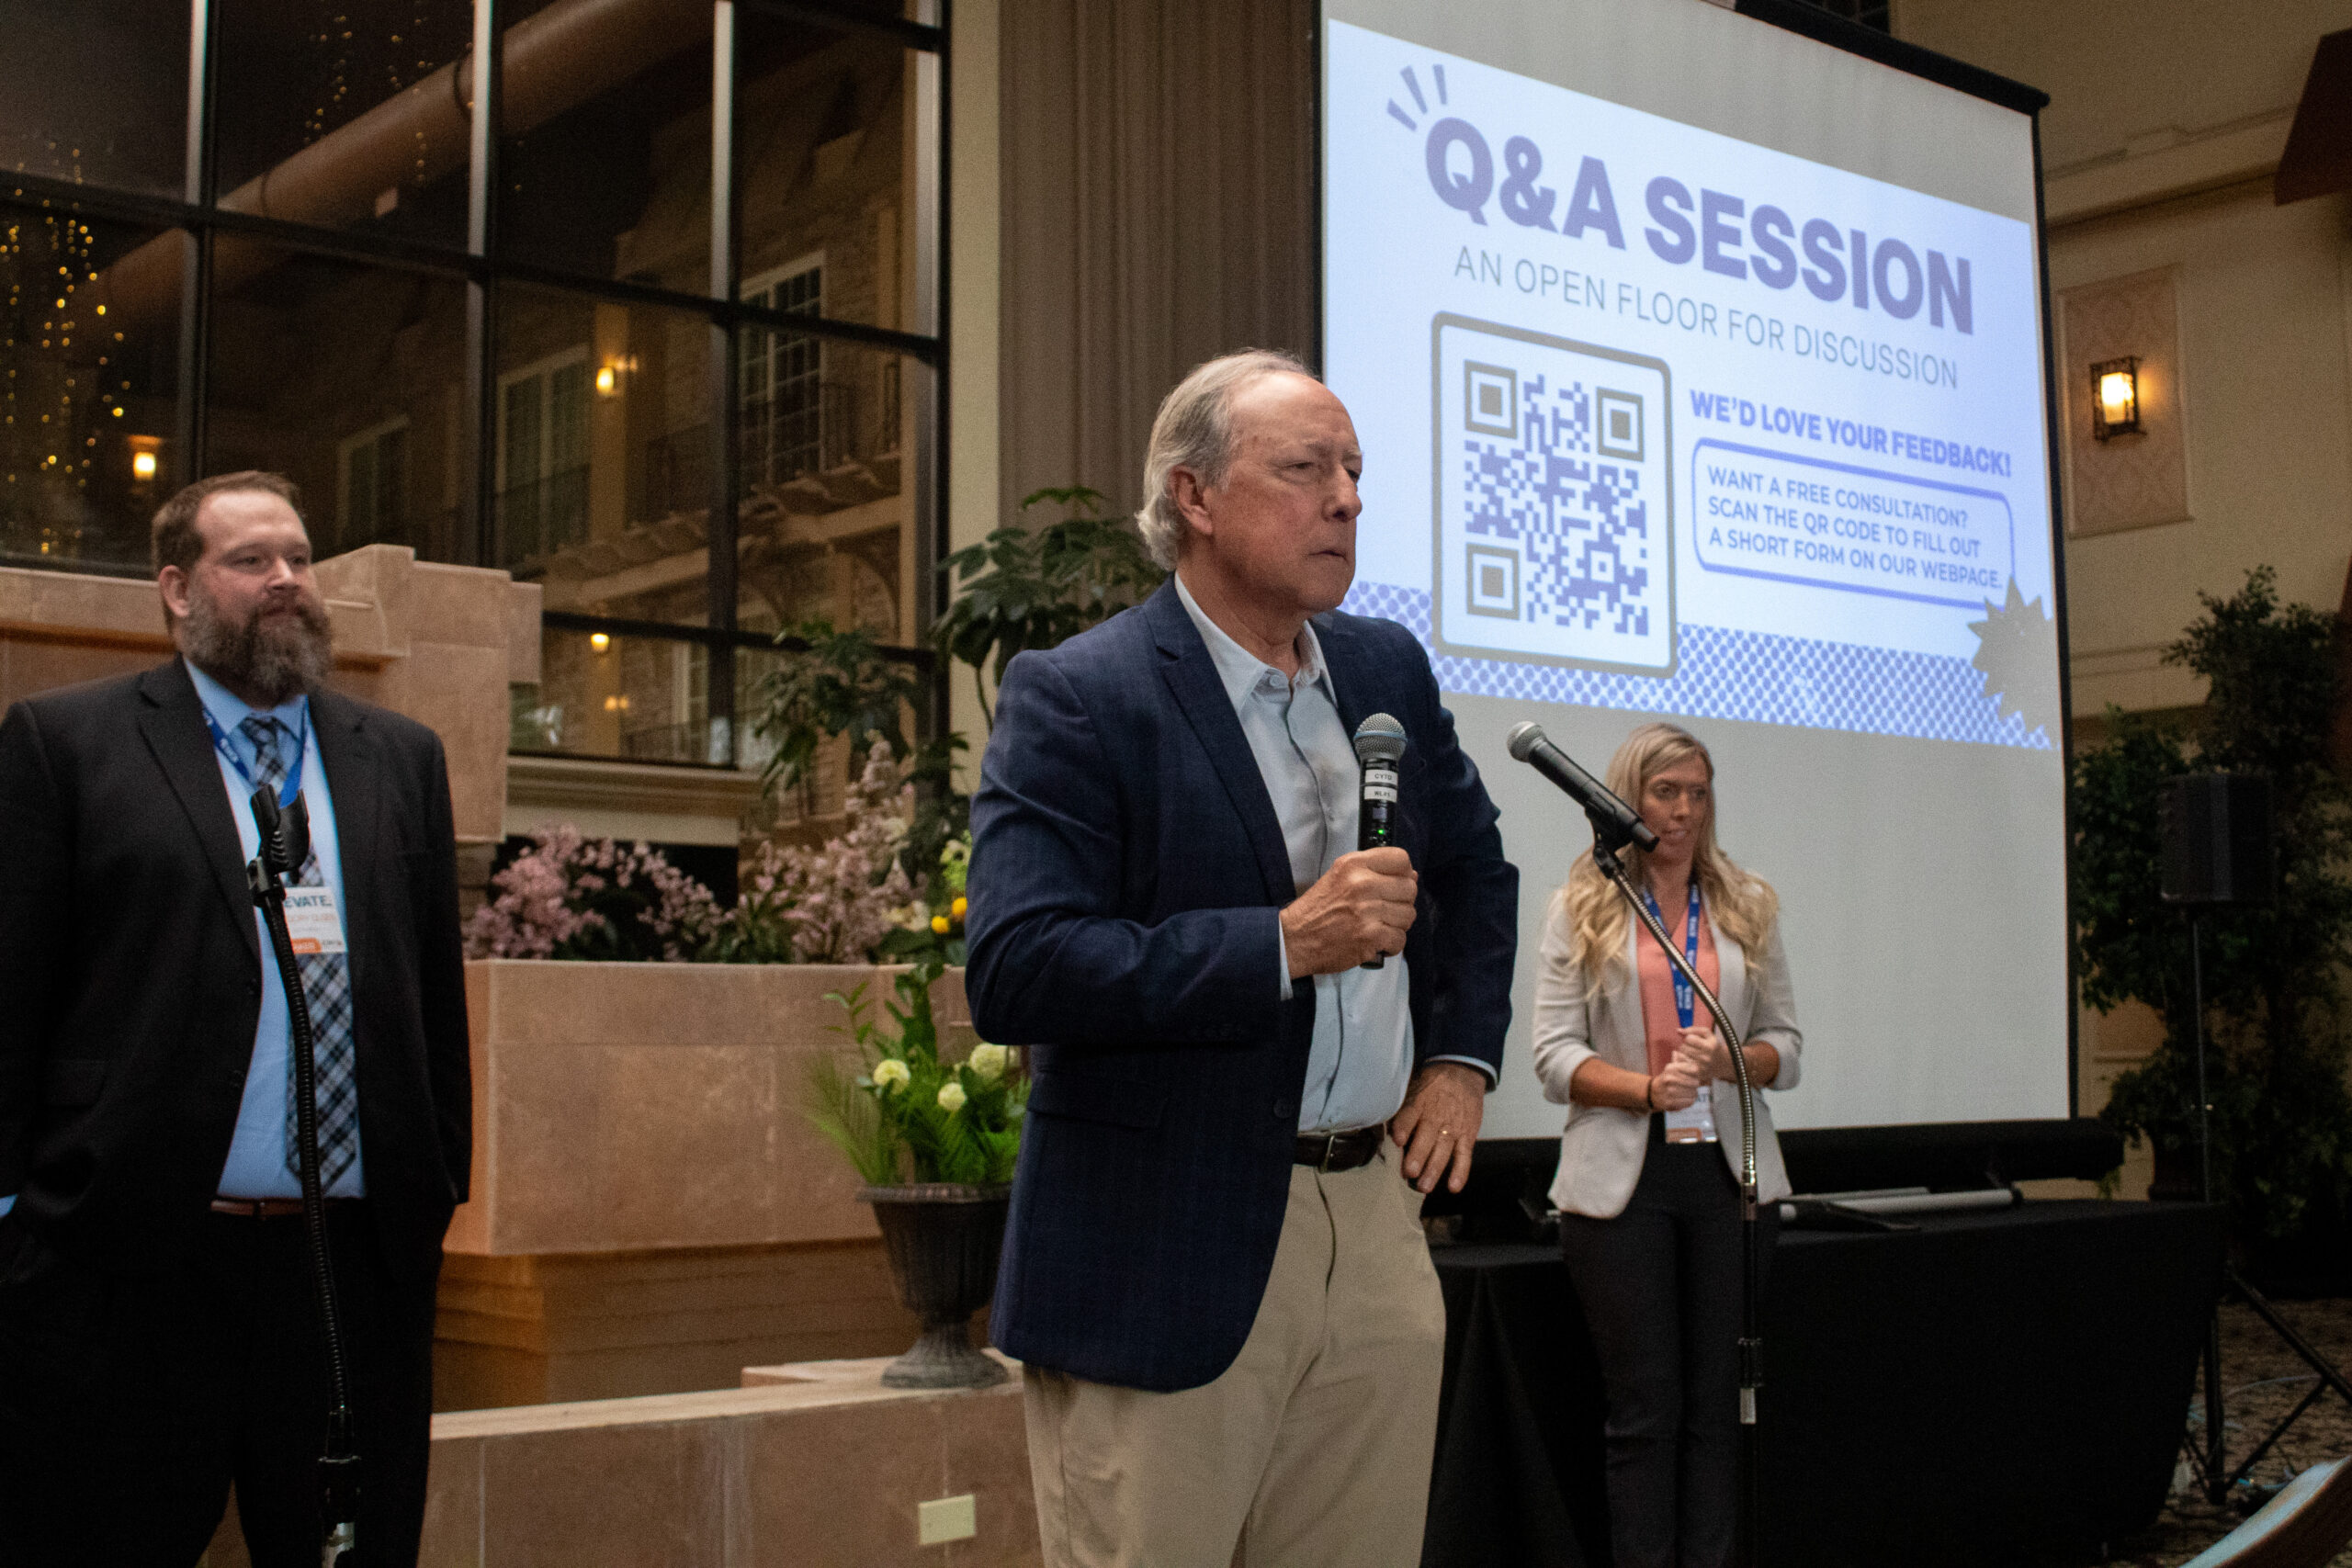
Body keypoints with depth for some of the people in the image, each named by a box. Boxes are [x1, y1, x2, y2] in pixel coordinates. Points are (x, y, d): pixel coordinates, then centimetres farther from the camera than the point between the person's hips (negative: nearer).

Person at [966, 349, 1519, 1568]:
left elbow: (1476, 869, 27)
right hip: (1170, 1260, -6)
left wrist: (1461, 1054, 15)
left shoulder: (1386, 666, 11)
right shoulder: (1074, 699, -11)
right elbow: (1011, 973, -21)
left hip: (1376, 1229, 6)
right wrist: (1283, 942, -24)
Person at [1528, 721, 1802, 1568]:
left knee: (1718, 1402, 2)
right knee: (1646, 1406, -1)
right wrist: (1649, 1088, -18)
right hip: (1622, 1175, -3)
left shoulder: (1747, 904, 12)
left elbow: (1786, 1045, 12)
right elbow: (1554, 1054, -2)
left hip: (1729, 1173, 3)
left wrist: (1731, 1061, -10)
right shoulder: (1581, 908, 4)